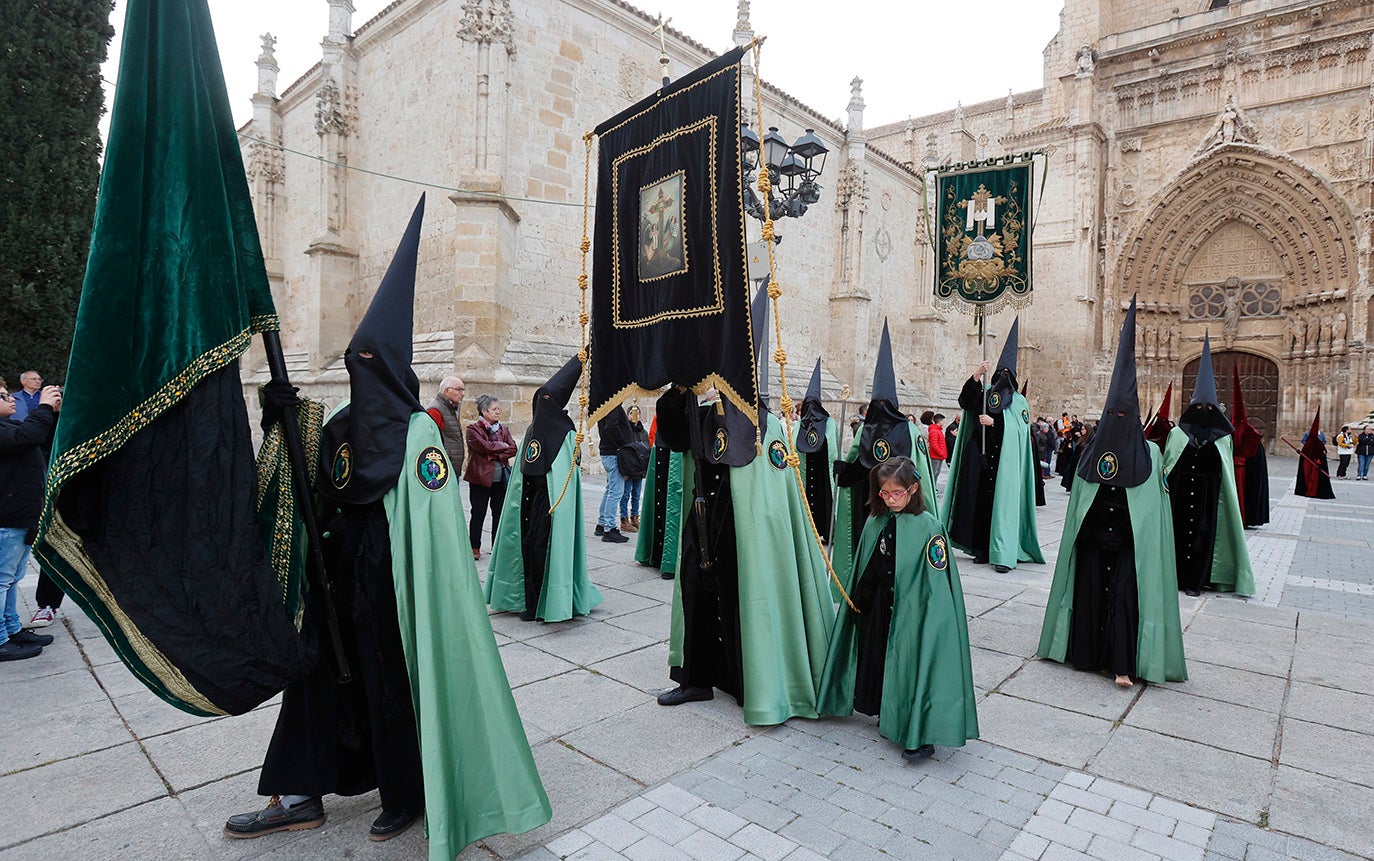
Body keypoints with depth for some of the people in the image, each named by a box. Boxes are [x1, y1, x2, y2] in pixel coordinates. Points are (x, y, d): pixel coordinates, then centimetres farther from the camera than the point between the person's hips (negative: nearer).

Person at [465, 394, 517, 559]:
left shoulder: (503, 429, 12)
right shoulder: (473, 429, -3)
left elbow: (513, 450, 1)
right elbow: (485, 446, -19)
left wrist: (496, 455, -12)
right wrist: (502, 446, -5)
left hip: (501, 479, 4)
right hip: (481, 478, -4)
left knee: (499, 514, 8)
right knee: (478, 514, 3)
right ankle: (475, 547, 14)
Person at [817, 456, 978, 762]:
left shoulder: (929, 527, -13)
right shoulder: (875, 523, 2)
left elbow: (937, 584, -13)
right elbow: (863, 572, 11)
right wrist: (859, 605, 11)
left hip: (912, 613, -5)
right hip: (877, 611, 5)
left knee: (913, 665, 1)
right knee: (882, 660, 14)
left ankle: (921, 735, 15)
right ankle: (889, 718, 35)